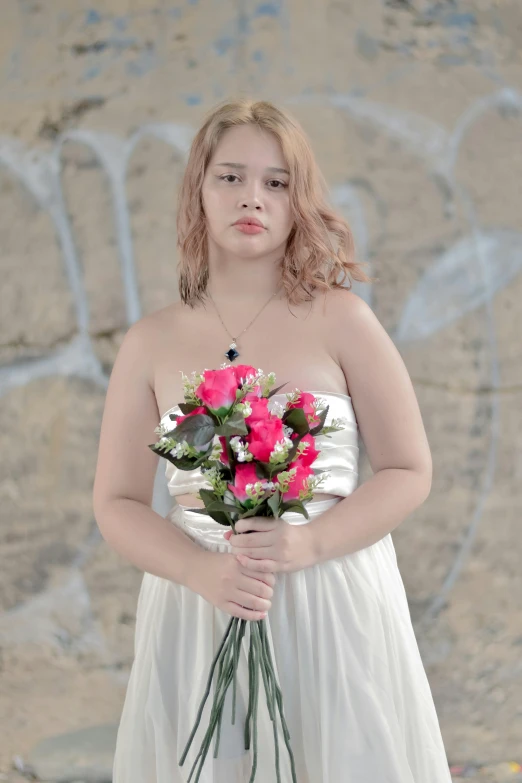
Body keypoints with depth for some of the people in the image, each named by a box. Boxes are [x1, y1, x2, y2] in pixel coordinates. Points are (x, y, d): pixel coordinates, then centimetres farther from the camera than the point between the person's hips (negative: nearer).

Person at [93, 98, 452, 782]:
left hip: (335, 603, -1)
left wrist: (310, 543, -17)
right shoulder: (151, 343, 2)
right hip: (197, 607, 1)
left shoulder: (342, 321, -2)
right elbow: (116, 502, 3)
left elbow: (409, 473, -1)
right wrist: (203, 571, -15)